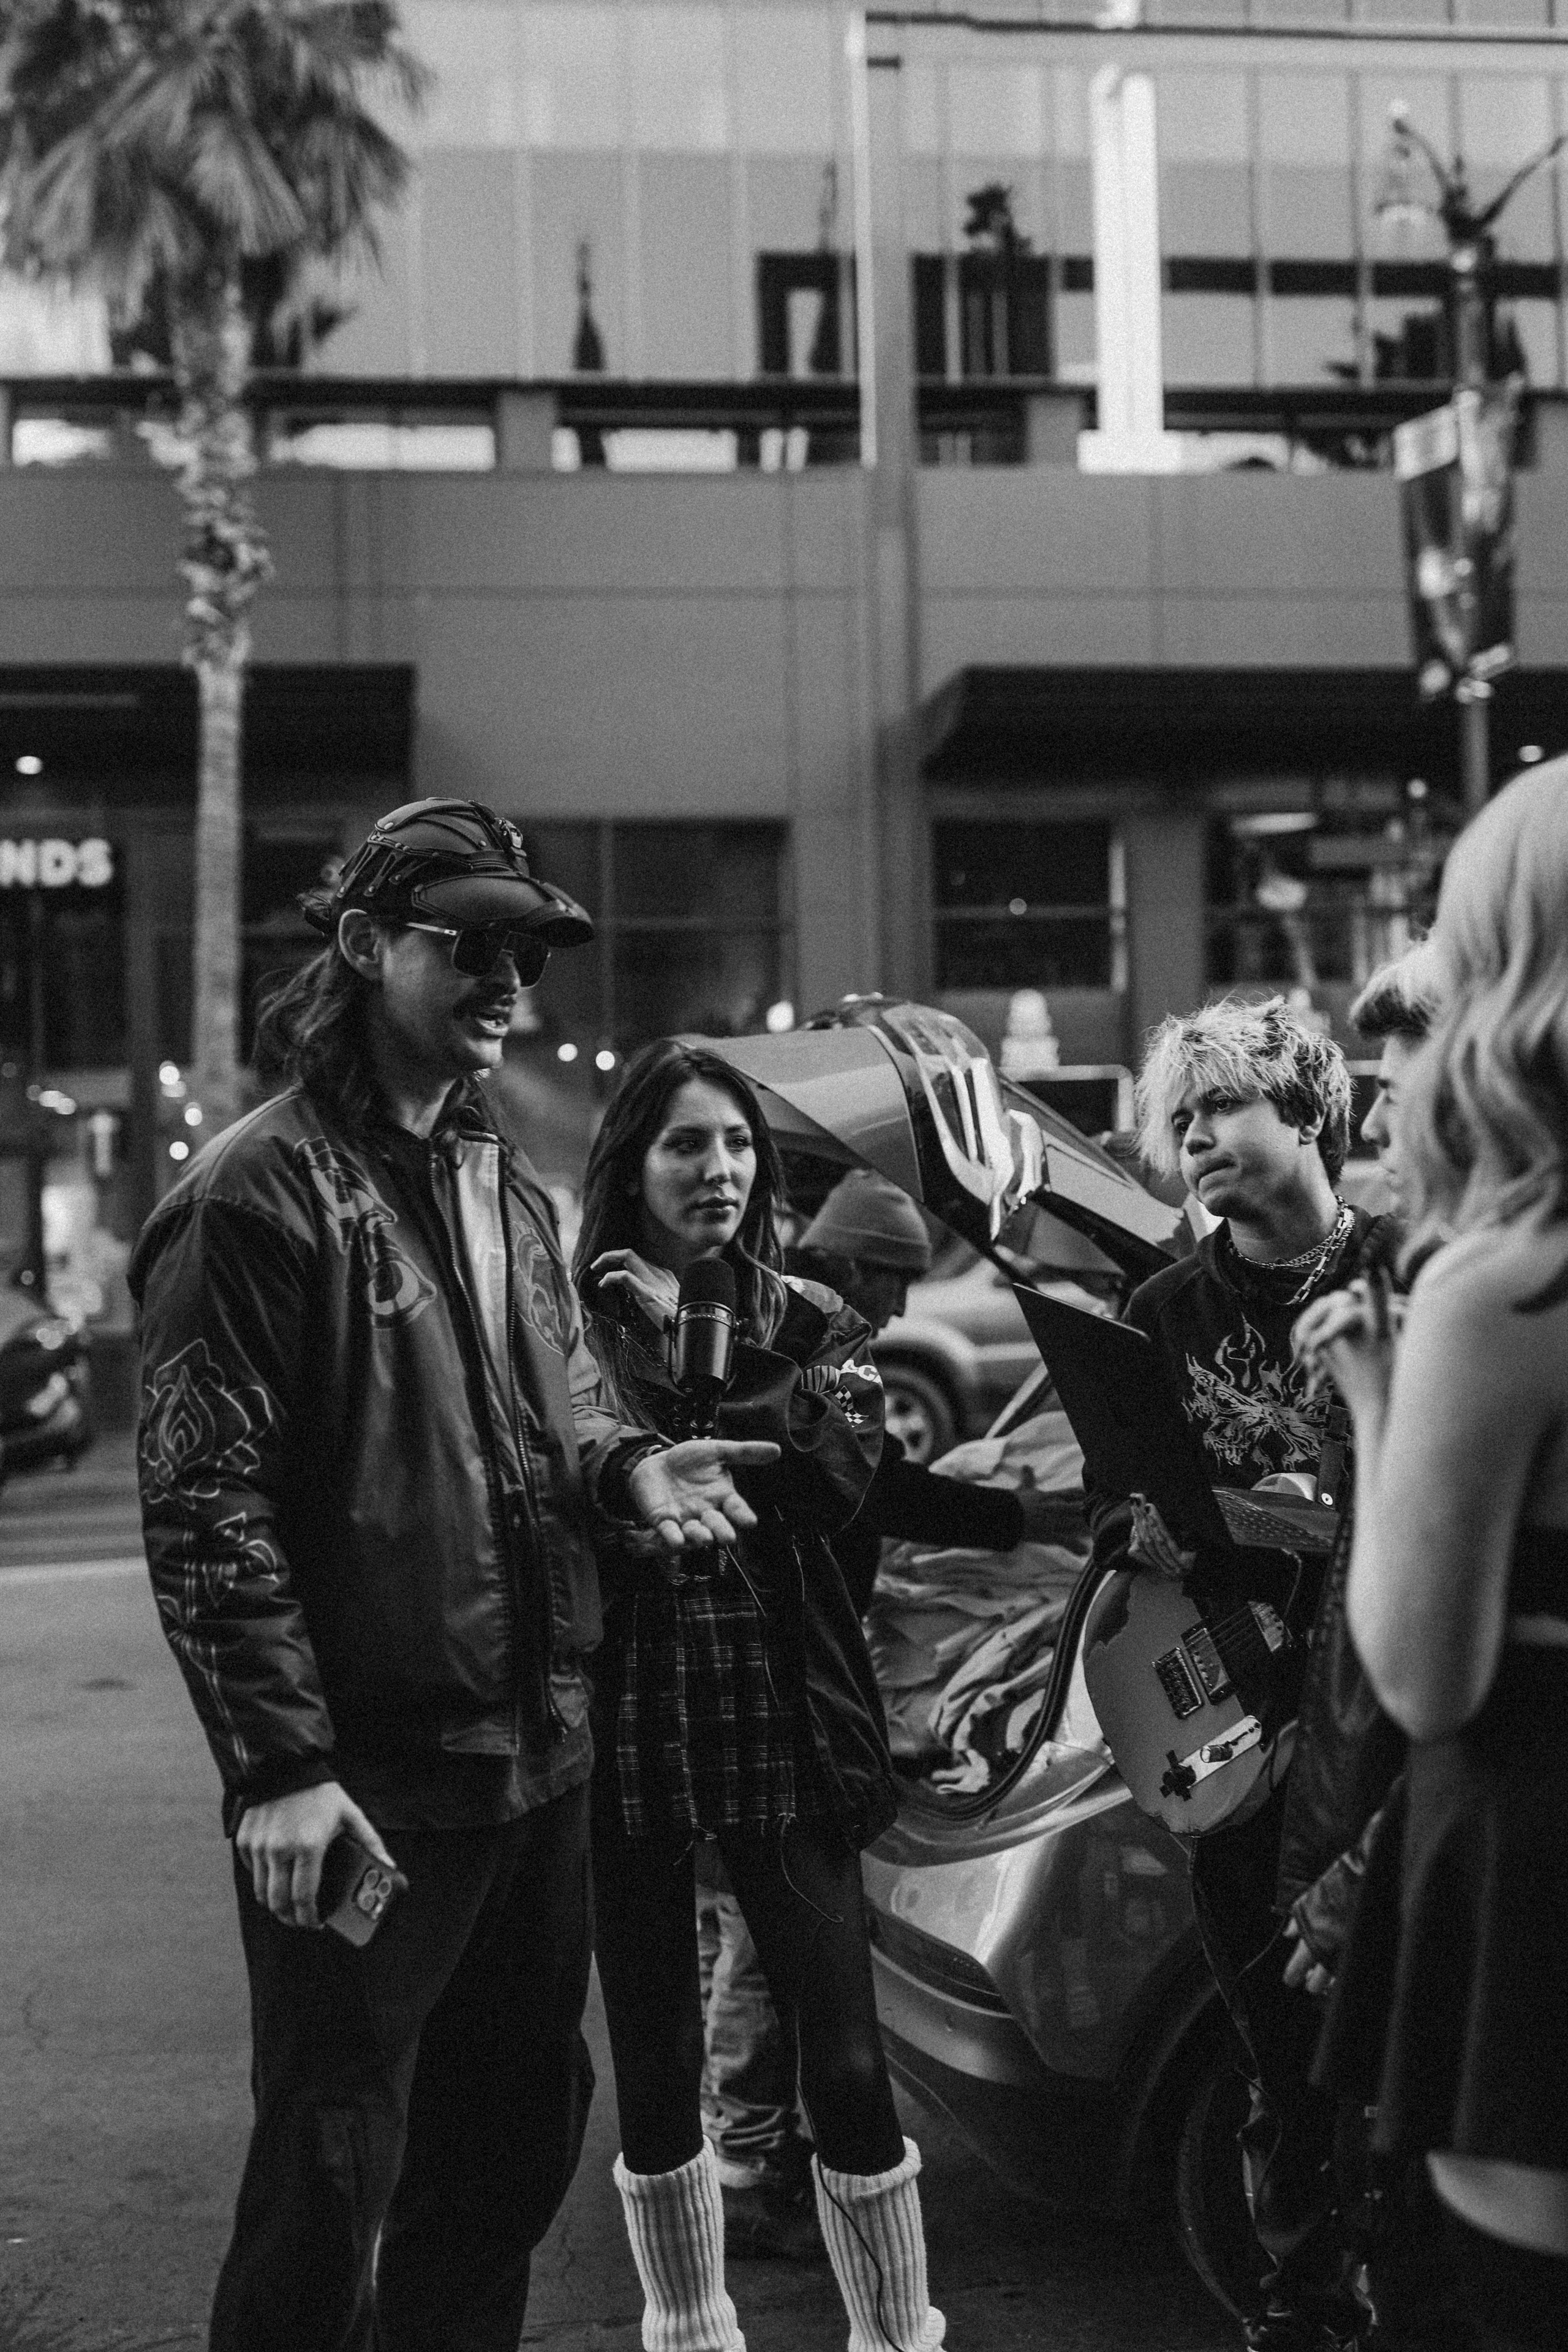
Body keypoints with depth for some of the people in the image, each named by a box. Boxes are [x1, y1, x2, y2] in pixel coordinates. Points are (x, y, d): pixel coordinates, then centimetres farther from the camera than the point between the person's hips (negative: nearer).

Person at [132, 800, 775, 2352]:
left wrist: (627, 1466, -1)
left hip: (538, 1757, 8)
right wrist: (283, 1763, -21)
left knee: (517, 2140, 19)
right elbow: (202, 1505, -17)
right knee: (333, 2179, 3)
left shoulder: (506, 1188, 13)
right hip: (363, 1788, -8)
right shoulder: (259, 1194, -13)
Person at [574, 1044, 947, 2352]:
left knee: (847, 2060, 0)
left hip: (781, 1719, 1)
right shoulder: (576, 1322, 1)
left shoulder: (809, 1324, 8)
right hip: (627, 1720, -1)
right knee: (655, 2063, 10)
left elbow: (830, 1485, -11)